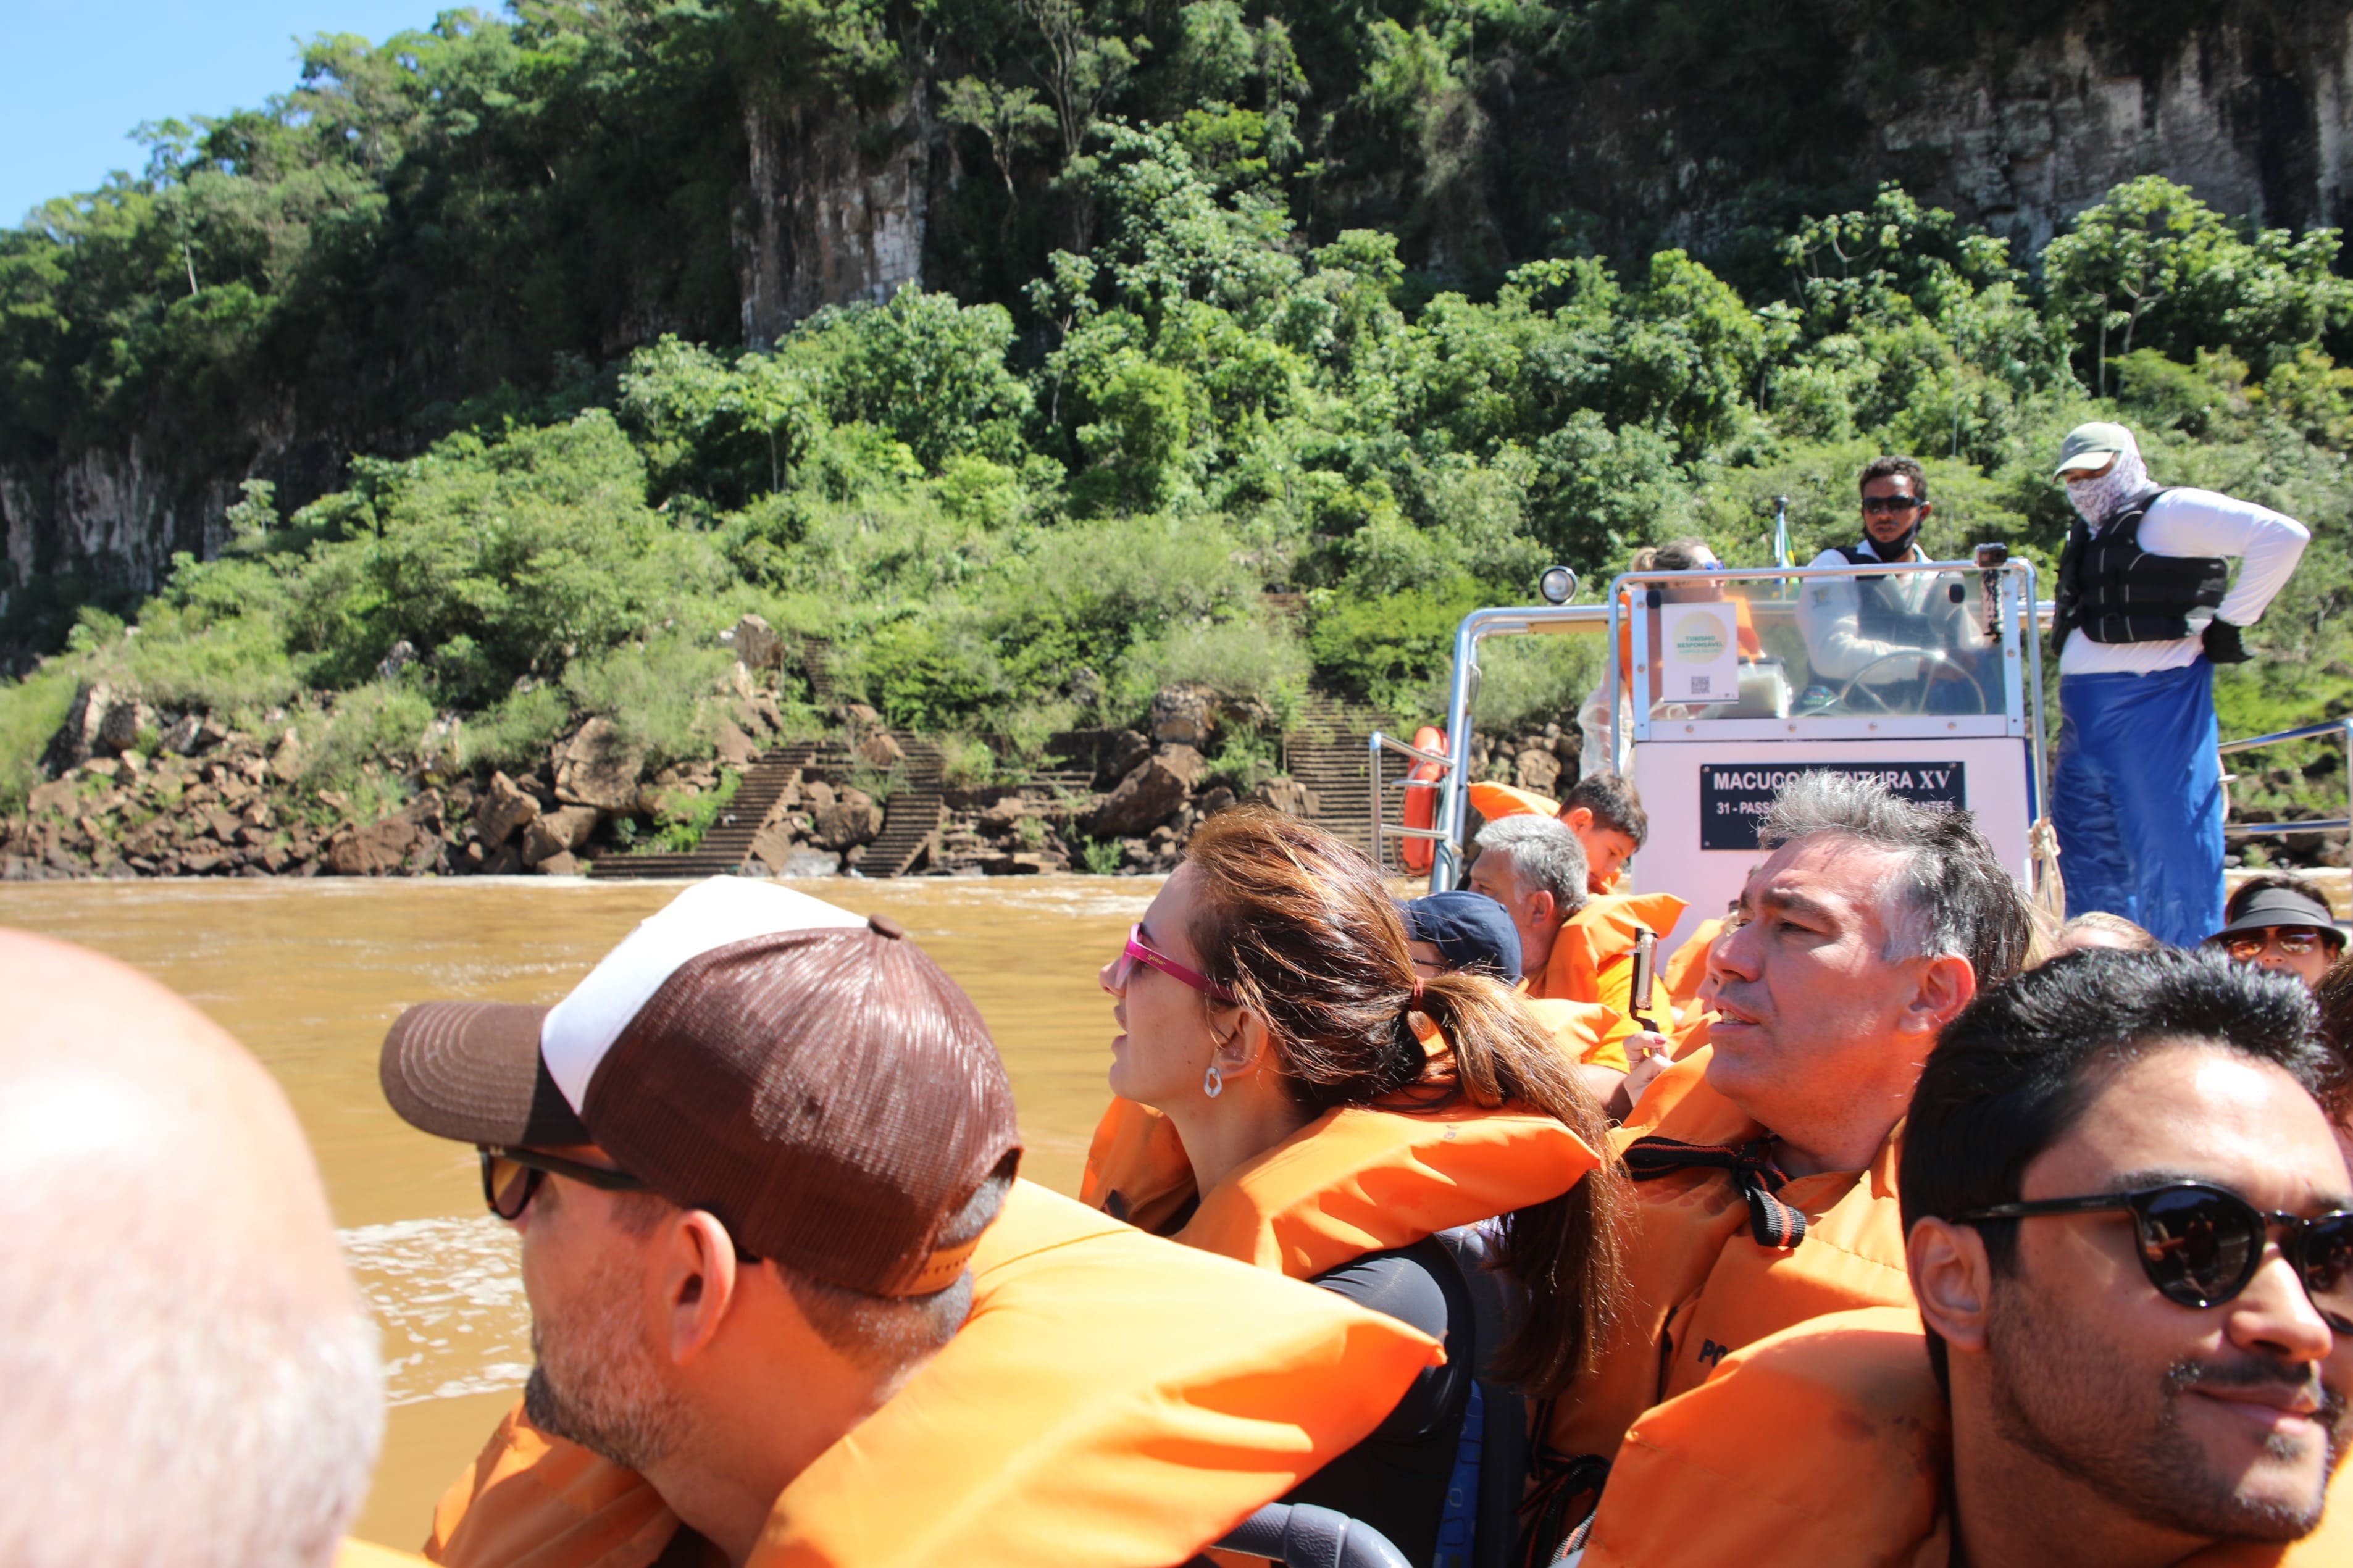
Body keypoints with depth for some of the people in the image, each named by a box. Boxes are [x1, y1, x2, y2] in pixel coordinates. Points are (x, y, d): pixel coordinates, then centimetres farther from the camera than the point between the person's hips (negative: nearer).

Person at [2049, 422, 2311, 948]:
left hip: (2154, 703, -9)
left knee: (2171, 848, -5)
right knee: (2087, 851, 11)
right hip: (2087, 716, 9)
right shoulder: (2088, 534, 19)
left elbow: (2284, 536, -15)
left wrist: (2230, 622, -13)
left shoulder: (2169, 512, -6)